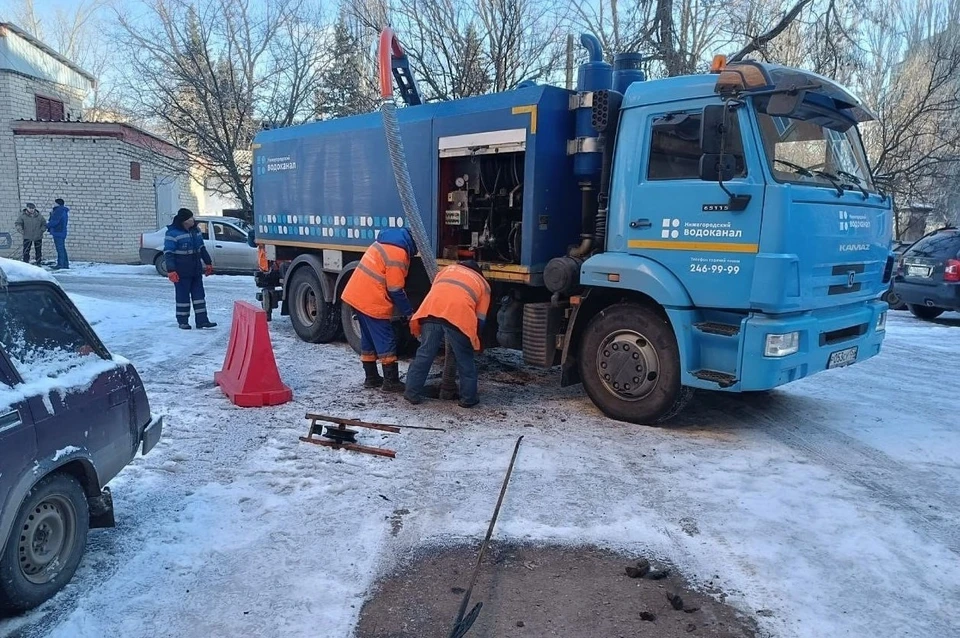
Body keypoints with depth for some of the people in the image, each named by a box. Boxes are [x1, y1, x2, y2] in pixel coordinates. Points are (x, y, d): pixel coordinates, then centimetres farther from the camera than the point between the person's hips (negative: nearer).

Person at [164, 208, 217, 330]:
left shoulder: (195, 230, 10)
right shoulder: (173, 233, -12)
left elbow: (202, 248, 21)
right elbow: (168, 253, -14)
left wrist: (208, 263, 20)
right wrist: (171, 271, -21)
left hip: (196, 270, 7)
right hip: (181, 273, -7)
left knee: (199, 294, 7)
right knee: (183, 296, 0)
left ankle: (202, 320, 11)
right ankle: (182, 321, 10)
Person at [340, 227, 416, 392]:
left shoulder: (385, 242, 12)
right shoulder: (398, 254, -18)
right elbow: (395, 290, -16)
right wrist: (408, 312, -5)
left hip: (357, 295, 10)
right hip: (372, 302, -10)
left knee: (368, 340, 16)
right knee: (386, 342, -2)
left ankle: (371, 378, 23)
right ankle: (391, 382, 3)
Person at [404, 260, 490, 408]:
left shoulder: (448, 268, 36)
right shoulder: (484, 284, 29)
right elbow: (480, 319, 23)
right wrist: (474, 339, 35)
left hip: (432, 310, 2)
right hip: (459, 315, -2)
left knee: (424, 354, 14)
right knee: (465, 358, 14)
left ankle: (412, 393, 20)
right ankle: (468, 398, 20)